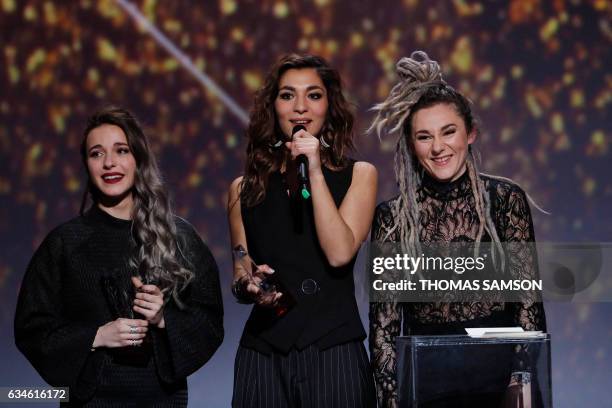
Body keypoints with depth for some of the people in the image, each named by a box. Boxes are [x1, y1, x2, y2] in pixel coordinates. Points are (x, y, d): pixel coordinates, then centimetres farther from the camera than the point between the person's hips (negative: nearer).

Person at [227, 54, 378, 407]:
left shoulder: (358, 175, 4)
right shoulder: (245, 189, 9)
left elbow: (339, 254, -11)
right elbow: (240, 279, 11)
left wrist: (315, 172, -11)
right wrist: (248, 285, -12)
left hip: (333, 351, -2)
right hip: (264, 354, 2)